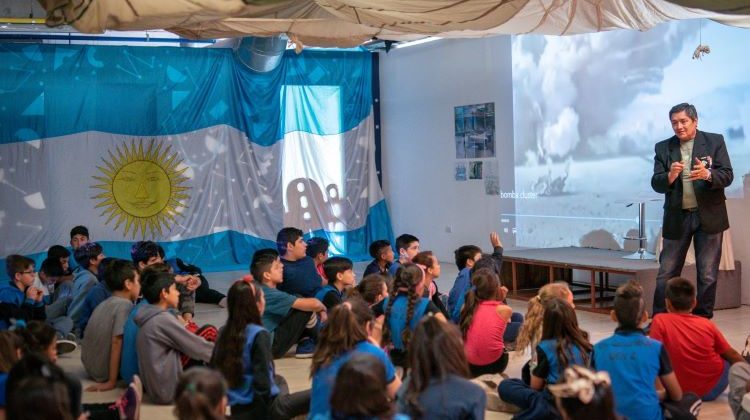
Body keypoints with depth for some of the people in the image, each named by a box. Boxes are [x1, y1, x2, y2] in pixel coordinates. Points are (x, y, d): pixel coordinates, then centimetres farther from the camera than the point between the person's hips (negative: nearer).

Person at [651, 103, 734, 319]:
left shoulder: (715, 141, 0)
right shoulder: (663, 148, 3)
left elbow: (727, 175, -8)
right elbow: (656, 184, -3)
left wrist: (708, 174, -28)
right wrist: (670, 176, -25)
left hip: (709, 217, -1)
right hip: (677, 218, 1)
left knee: (707, 275, 7)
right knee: (666, 274, 4)